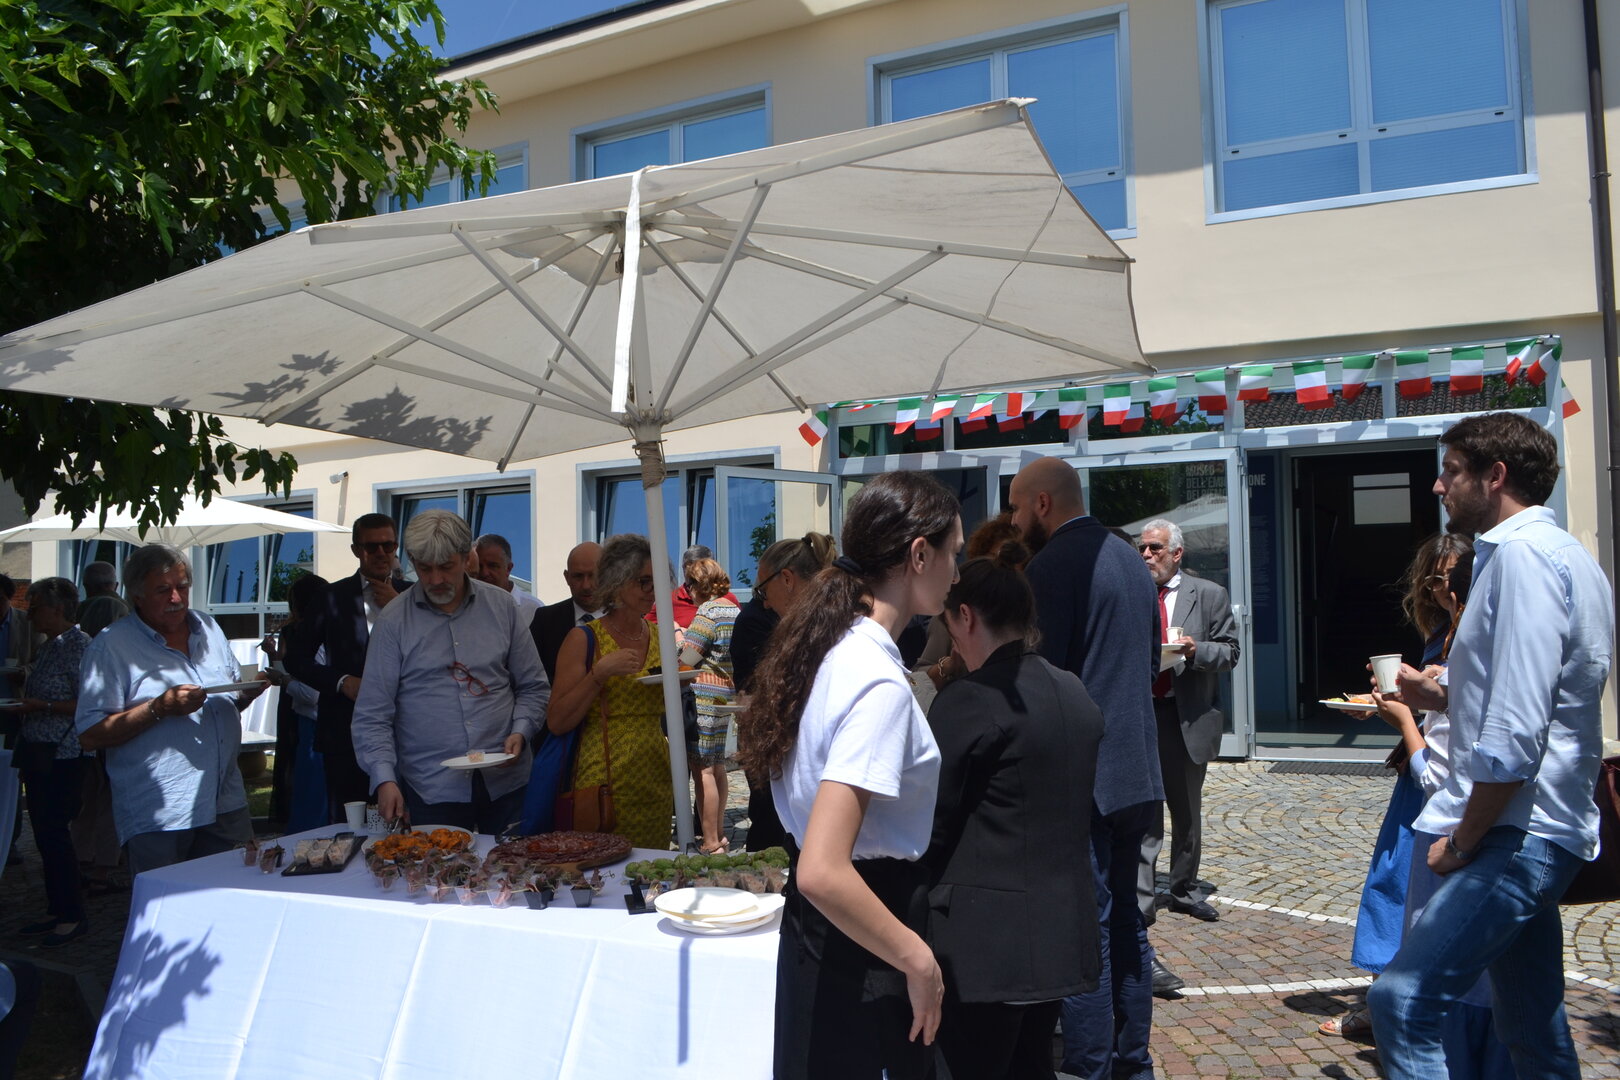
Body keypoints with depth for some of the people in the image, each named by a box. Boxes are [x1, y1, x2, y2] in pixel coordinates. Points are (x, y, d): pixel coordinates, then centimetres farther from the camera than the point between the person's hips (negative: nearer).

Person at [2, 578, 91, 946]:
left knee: (54, 833, -6)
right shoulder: (48, 647, 15)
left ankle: (73, 916, 3)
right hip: (37, 753, 9)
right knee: (45, 833, 12)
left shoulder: (79, 644, -13)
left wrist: (42, 706, -20)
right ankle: (56, 911, 21)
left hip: (62, 757, -9)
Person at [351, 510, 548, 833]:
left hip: (506, 782, 2)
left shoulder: (502, 608, 5)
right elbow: (372, 715, -3)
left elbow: (533, 688, 10)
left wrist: (520, 732, -7)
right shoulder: (393, 622, -1)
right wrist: (384, 779, -16)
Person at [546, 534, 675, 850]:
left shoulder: (659, 636, 7)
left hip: (656, 785, 5)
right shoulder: (584, 639, -7)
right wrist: (600, 672, -20)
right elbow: (557, 723, -11)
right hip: (605, 785, -5)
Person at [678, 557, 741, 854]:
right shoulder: (733, 609, 15)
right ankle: (719, 836, 25)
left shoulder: (708, 612, -13)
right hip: (725, 696, 10)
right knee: (717, 767, 17)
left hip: (703, 697, -10)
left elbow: (685, 658, -15)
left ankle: (711, 844, -6)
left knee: (703, 769, -7)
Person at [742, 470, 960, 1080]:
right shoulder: (880, 684, -25)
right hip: (860, 958, -9)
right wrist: (919, 961, -21)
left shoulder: (829, 647, 2)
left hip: (815, 936, 9)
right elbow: (823, 873, -31)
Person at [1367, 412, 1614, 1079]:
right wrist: (1441, 697, 13)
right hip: (1535, 833, 11)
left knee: (1402, 999, -13)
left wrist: (1463, 842, -14)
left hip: (1515, 836, -11)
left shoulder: (1521, 554, -16)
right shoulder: (1558, 553, 17)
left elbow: (1514, 736, -22)